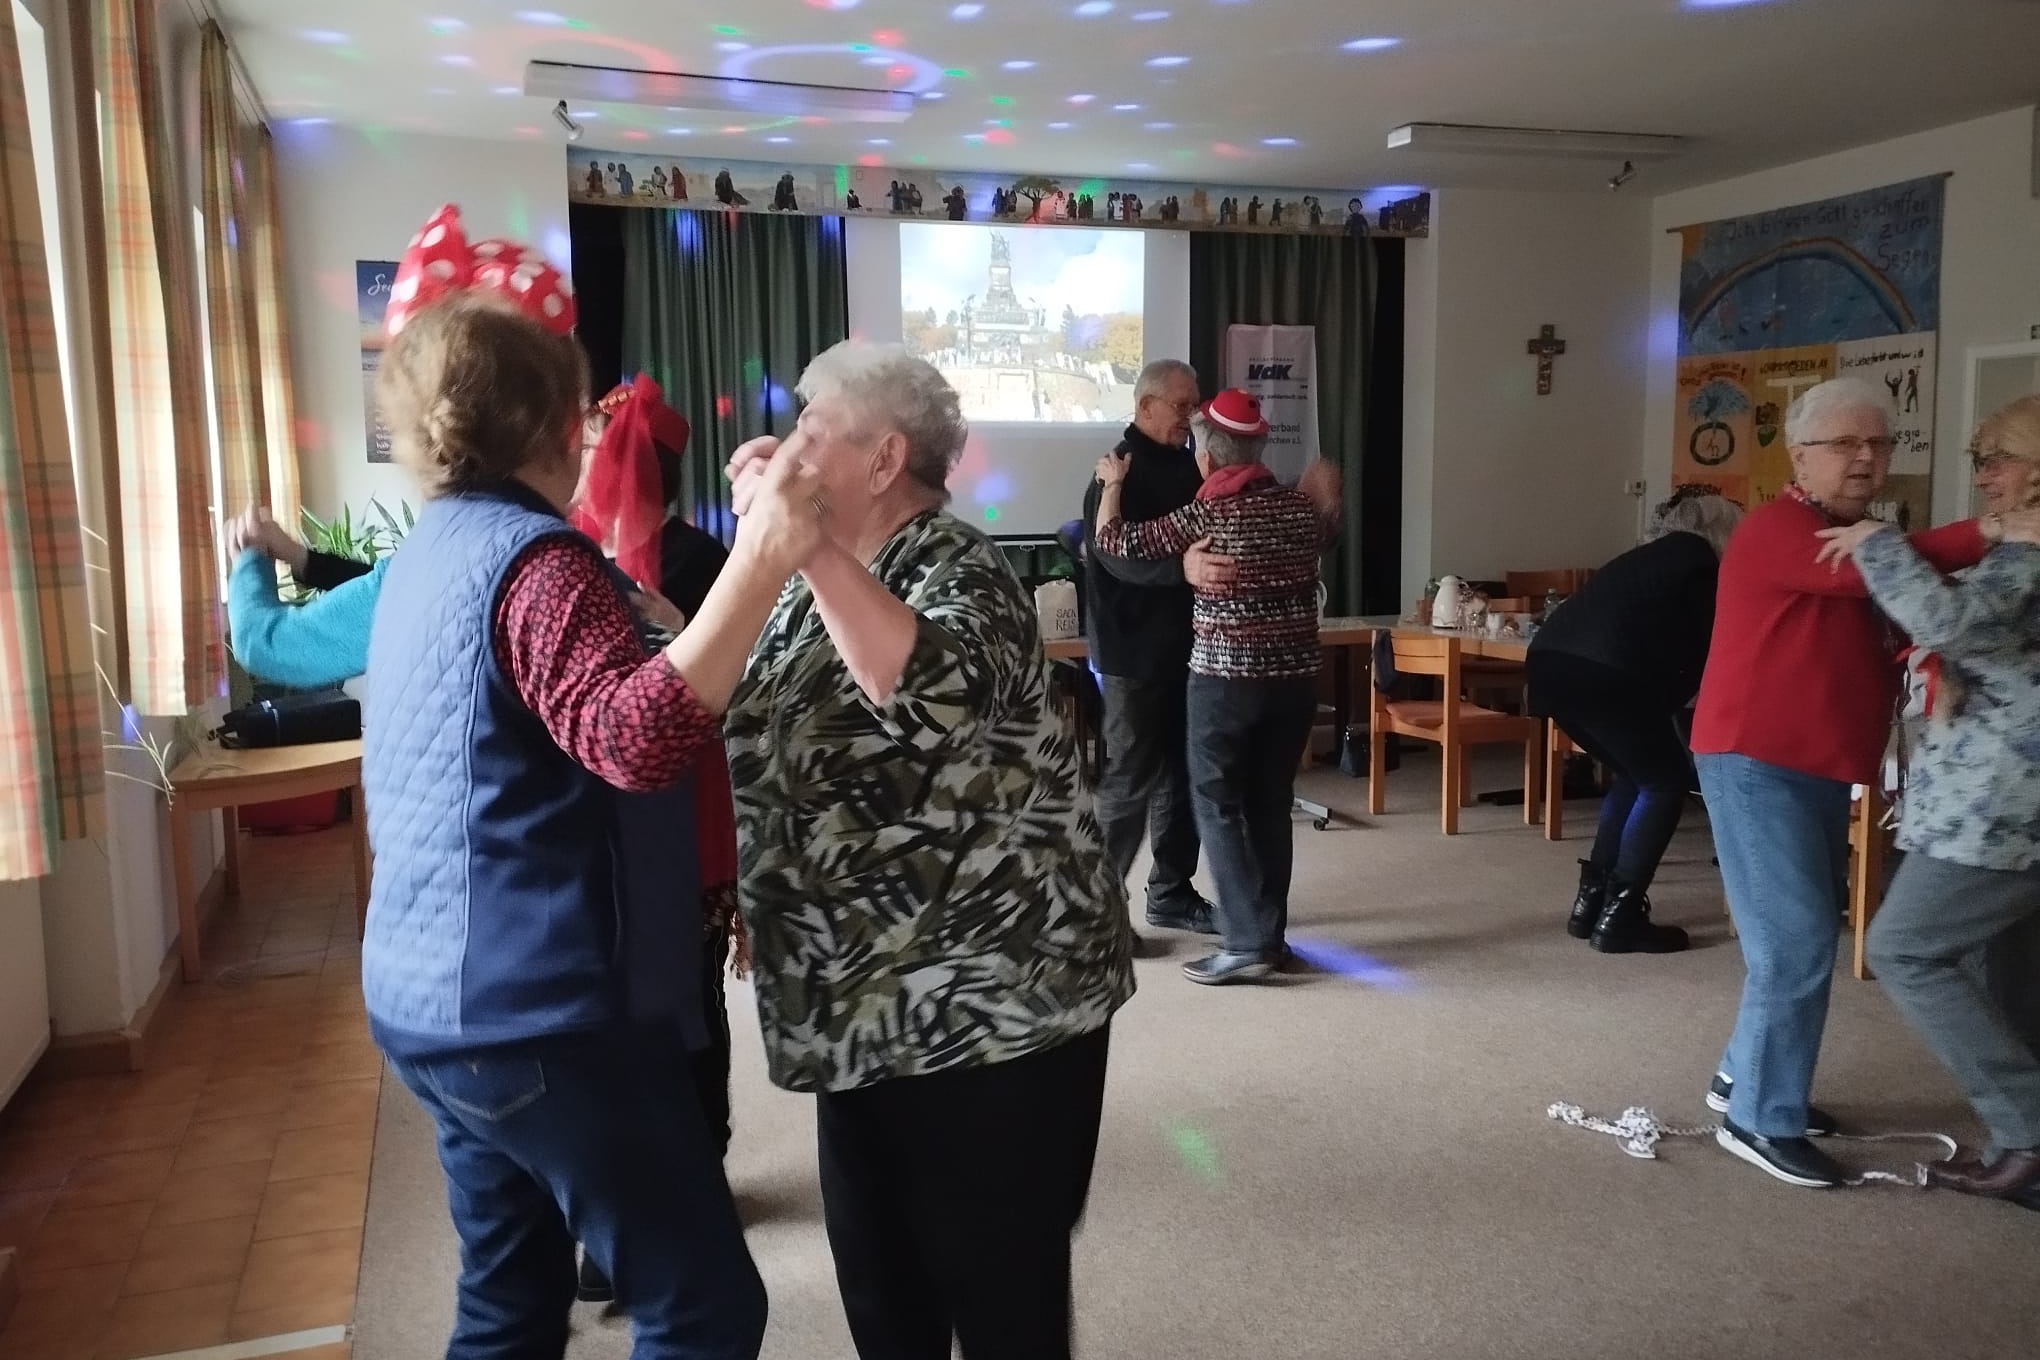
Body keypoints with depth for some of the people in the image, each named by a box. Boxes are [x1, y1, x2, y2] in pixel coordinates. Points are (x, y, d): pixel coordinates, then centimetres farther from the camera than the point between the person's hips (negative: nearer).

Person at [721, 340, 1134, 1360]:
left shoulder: (957, 571, -14)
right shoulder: (820, 584, 10)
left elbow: (937, 693, -37)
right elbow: (756, 734, 13)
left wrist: (808, 543, -35)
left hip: (993, 1001, -8)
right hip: (865, 1002, 8)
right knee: (876, 1276, 20)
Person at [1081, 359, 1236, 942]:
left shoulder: (1184, 464, 14)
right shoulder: (1121, 471, -13)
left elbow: (1208, 535, 21)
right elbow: (1115, 552, -30)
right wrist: (1181, 565, -47)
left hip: (1183, 648, 9)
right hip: (1136, 653, -8)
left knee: (1182, 773, 14)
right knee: (1130, 780, -5)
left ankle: (1171, 893, 26)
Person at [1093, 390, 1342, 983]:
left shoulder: (1205, 514, -12)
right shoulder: (1299, 505, 4)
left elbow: (1114, 541, -5)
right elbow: (1326, 535, 28)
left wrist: (1113, 482, 11)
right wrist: (1327, 499, 46)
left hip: (1226, 676, -6)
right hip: (1296, 674, 6)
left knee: (1218, 805, 2)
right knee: (1270, 804, 14)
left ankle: (1247, 943, -3)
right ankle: (1269, 932, 21)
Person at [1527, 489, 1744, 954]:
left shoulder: (1657, 555, 33)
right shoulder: (1699, 560, 9)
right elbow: (1705, 651, 9)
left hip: (1551, 659, 8)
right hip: (1600, 670, -8)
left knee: (1633, 776, 23)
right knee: (1667, 782, 7)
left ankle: (1590, 902, 21)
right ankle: (1618, 915, 3)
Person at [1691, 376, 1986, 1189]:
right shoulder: (1779, 529, -13)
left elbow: (1870, 651, 17)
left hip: (1818, 767, 10)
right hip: (1757, 762, -10)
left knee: (1806, 936, 14)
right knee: (1798, 942, -10)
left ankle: (1745, 1076, 28)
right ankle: (1761, 1122, 0)